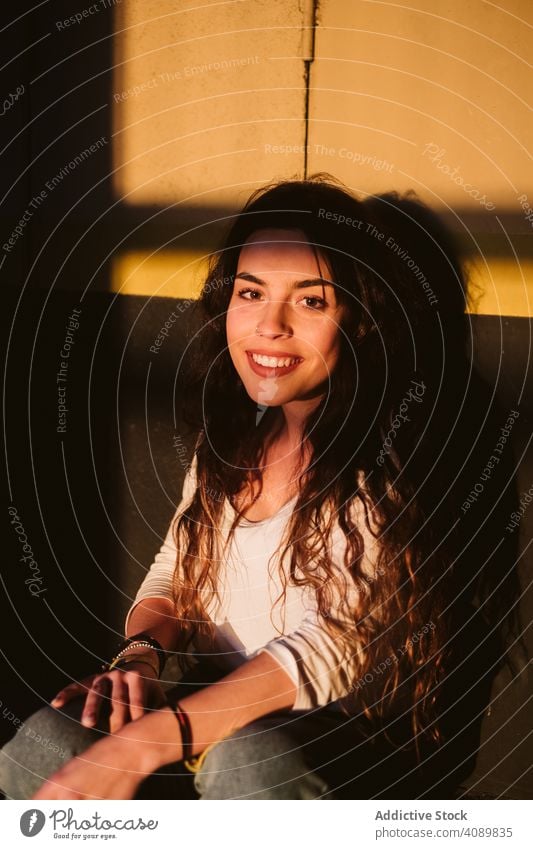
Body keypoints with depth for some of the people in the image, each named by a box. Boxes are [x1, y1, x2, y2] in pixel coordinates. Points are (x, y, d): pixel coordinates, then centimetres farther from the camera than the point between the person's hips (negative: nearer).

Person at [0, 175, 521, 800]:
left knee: (247, 761, -38)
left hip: (357, 744, -5)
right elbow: (173, 575, 12)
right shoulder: (232, 439, 6)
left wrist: (143, 743, -31)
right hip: (222, 714, 5)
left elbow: (335, 645, -23)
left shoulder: (392, 451, -15)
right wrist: (139, 656, -12)